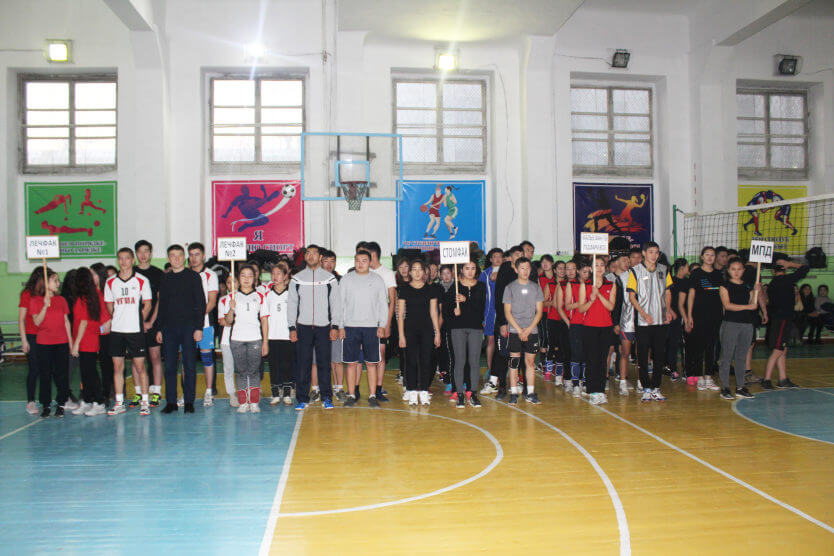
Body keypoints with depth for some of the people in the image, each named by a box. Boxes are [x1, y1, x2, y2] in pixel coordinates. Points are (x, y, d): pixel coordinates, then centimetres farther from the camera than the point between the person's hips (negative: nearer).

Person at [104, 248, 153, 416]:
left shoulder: (142, 281, 0)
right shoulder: (110, 283, 8)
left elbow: (147, 305, 3)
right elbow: (109, 306, 16)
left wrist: (137, 321, 1)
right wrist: (119, 320, 9)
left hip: (135, 330, -3)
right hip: (116, 330, 3)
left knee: (140, 366, -2)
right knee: (117, 367, 6)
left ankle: (145, 402, 6)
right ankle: (119, 403, 15)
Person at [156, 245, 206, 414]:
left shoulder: (193, 276, 2)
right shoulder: (165, 279, 13)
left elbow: (201, 303, -1)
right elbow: (161, 305, 17)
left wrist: (199, 327, -8)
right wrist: (159, 328, 11)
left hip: (188, 327, -3)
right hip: (169, 328, 3)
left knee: (189, 365, 0)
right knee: (169, 366, 4)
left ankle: (189, 402, 7)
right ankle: (171, 402, 11)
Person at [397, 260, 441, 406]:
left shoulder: (430, 290, 7)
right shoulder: (404, 289, 2)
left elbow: (433, 313, 9)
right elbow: (400, 314, 1)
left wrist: (437, 333, 4)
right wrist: (401, 335, -5)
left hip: (427, 329, 2)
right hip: (410, 329, -1)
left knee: (426, 361, 2)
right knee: (411, 361, 0)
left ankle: (424, 392, 11)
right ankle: (412, 393, 8)